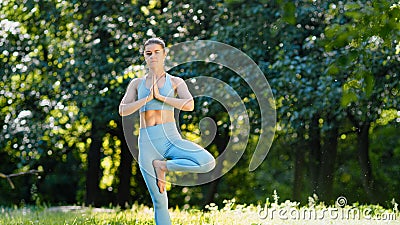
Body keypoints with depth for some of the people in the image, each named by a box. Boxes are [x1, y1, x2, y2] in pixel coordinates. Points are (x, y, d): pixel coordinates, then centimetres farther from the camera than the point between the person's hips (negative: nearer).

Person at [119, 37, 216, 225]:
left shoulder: (176, 82, 8)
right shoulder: (136, 83, 14)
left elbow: (190, 105, -10)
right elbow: (122, 111, 1)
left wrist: (160, 96, -11)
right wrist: (147, 98, -10)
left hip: (171, 139, 0)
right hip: (147, 145, 1)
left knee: (208, 163, -27)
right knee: (159, 202, -3)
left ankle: (162, 165, -6)